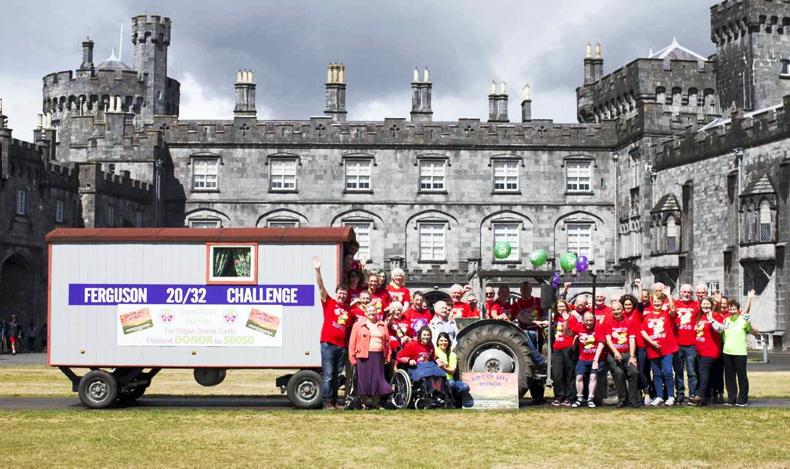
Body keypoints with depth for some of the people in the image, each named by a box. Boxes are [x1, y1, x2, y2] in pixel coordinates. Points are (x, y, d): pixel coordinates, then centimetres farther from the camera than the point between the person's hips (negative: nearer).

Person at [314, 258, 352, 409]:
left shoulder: (348, 310, 14)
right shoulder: (328, 302, 4)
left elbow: (350, 326, 28)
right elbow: (321, 287, -7)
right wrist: (317, 270, -17)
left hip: (342, 345, 5)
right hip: (328, 344, -5)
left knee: (337, 375, 10)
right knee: (328, 374, -7)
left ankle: (334, 401, 16)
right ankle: (327, 401, -5)